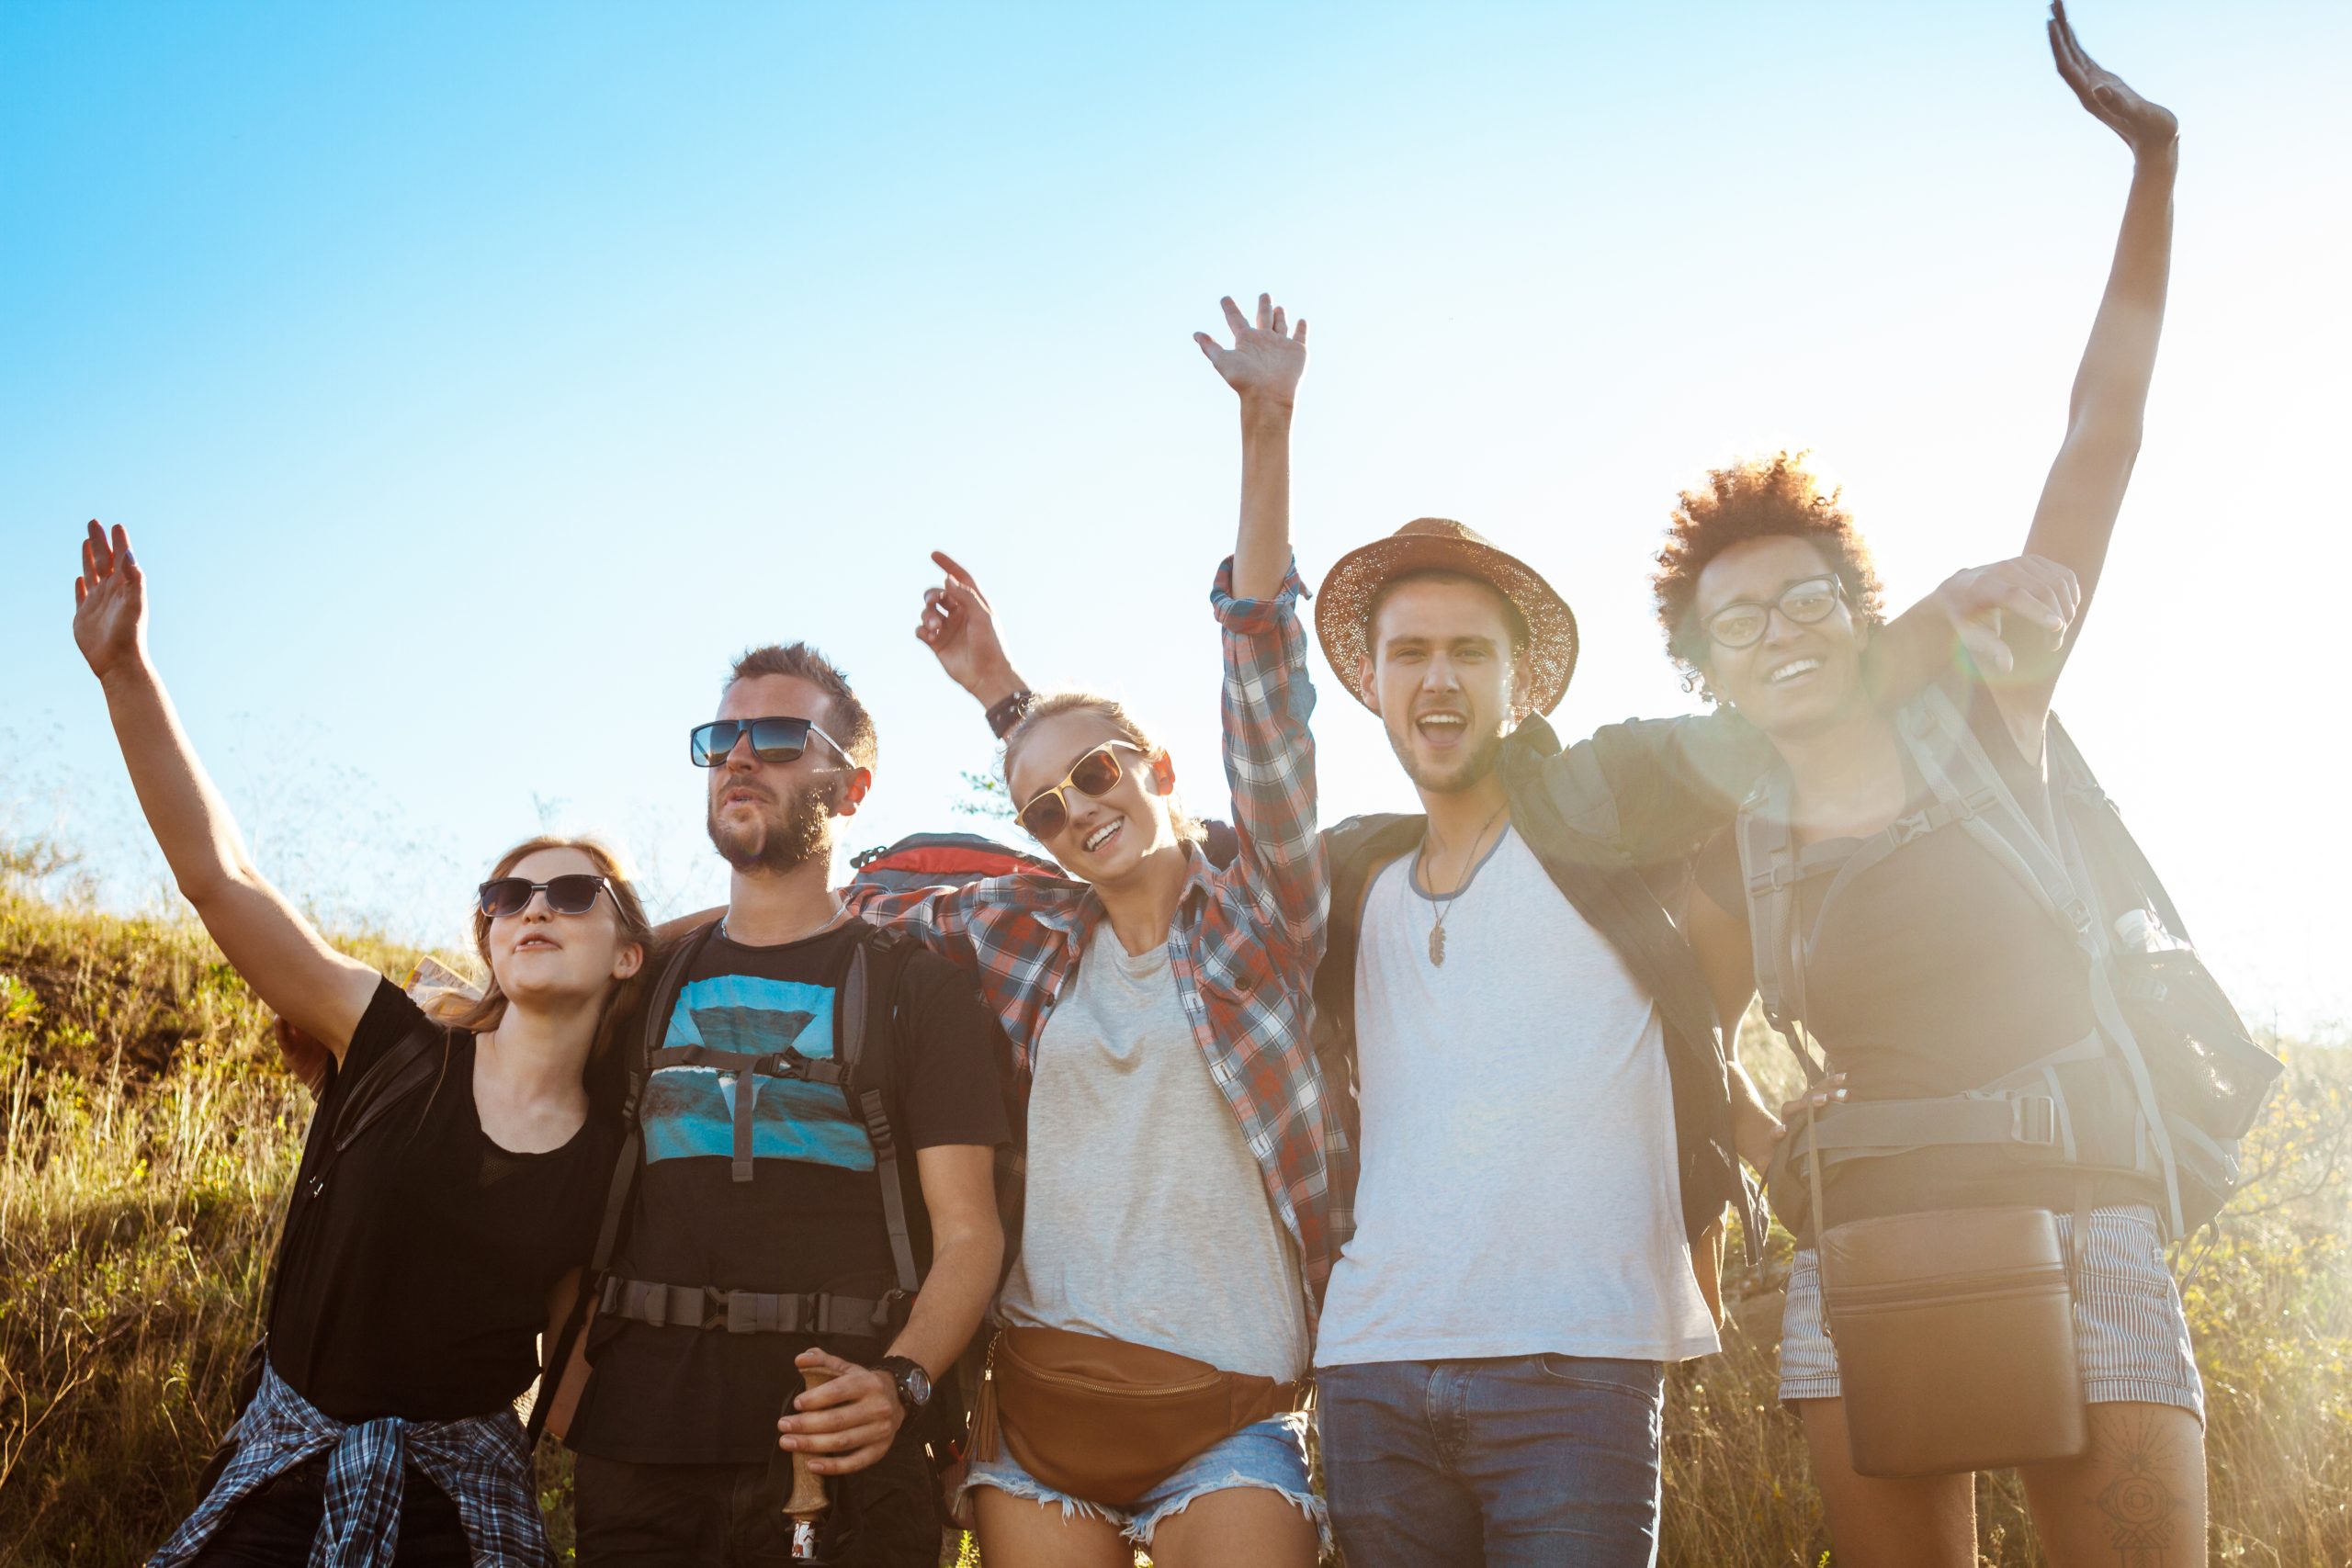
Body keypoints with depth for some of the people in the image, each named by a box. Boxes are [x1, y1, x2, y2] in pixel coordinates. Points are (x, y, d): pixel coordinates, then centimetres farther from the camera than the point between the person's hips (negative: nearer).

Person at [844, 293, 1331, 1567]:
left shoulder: (1260, 920, 2)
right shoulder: (1024, 935, 9)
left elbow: (1266, 686, -7)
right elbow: (851, 908, 23)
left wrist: (1267, 426, -12)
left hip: (1227, 1409, -3)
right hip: (1038, 1396, 3)